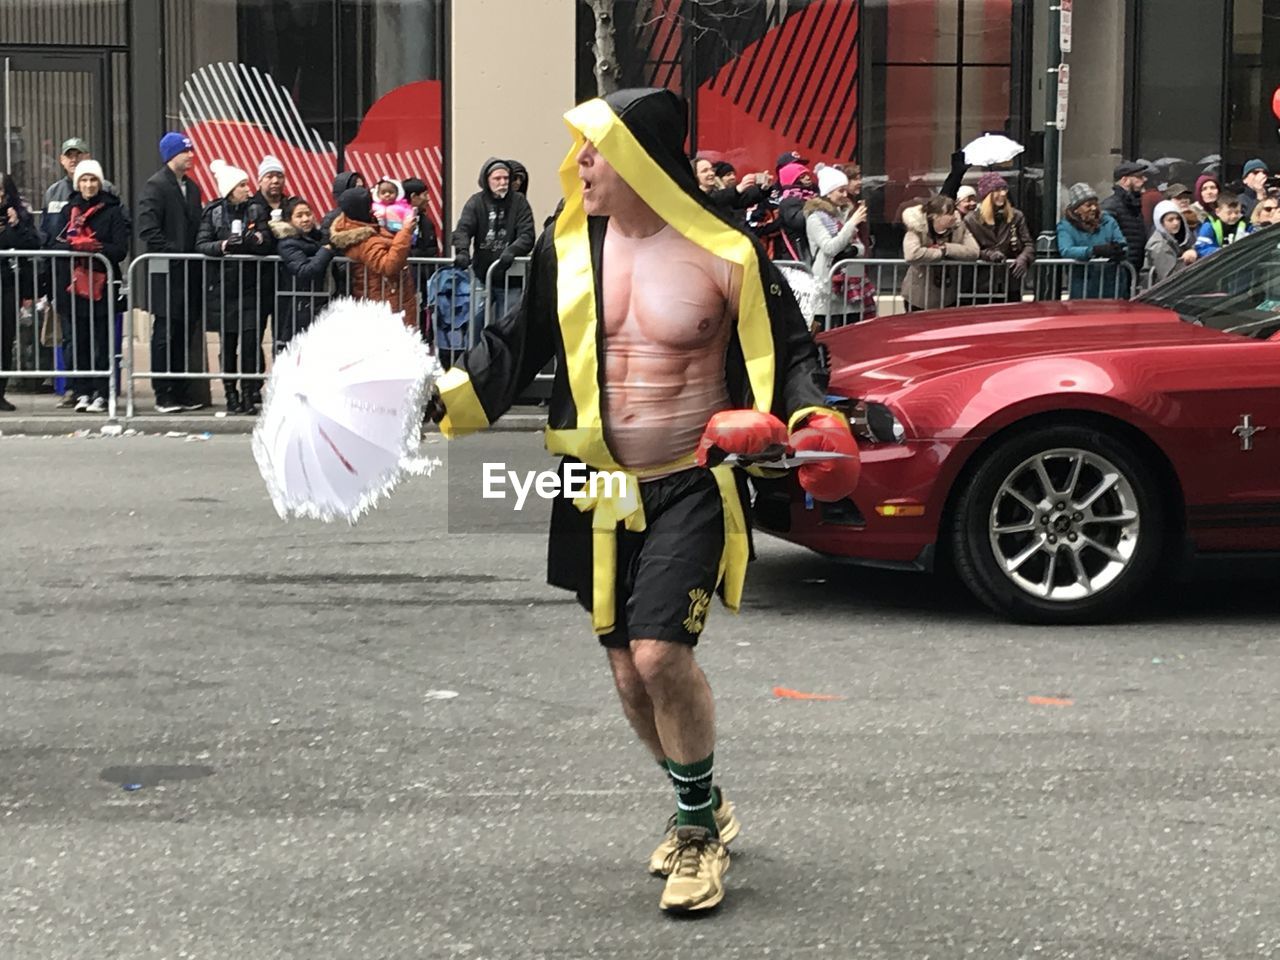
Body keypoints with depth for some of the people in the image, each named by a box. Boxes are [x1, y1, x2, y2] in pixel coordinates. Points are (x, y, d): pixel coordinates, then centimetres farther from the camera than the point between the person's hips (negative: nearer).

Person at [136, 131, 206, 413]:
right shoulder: (156, 186, -7)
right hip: (166, 271, -7)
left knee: (186, 331, 9)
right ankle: (163, 395, 1)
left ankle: (181, 390, 16)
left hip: (189, 270, 7)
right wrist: (172, 252, -17)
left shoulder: (191, 187, 17)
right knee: (165, 332, -3)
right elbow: (148, 229, -16)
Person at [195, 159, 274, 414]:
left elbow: (269, 244, -3)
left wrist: (257, 240, -24)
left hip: (253, 286, -1)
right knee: (228, 344, 5)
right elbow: (201, 244, -3)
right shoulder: (214, 212, 5)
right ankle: (231, 395, 13)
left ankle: (250, 393, 0)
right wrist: (222, 246, -21)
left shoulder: (257, 209, 6)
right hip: (223, 286, 1)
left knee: (251, 341, -8)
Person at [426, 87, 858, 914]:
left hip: (691, 486, -5)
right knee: (628, 674, 8)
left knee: (660, 655, -18)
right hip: (598, 493, 5)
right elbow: (516, 348, 11)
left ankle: (700, 828, 5)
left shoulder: (724, 254, -11)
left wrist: (814, 420, -18)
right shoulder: (566, 247, 1)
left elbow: (787, 350, -1)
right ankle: (705, 810, 32)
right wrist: (437, 404, 0)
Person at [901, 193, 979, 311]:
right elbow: (912, 254, -36)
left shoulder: (959, 226, -6)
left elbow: (973, 251, -15)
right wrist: (941, 252, -24)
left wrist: (946, 248, -22)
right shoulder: (917, 229, -18)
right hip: (919, 297, -3)